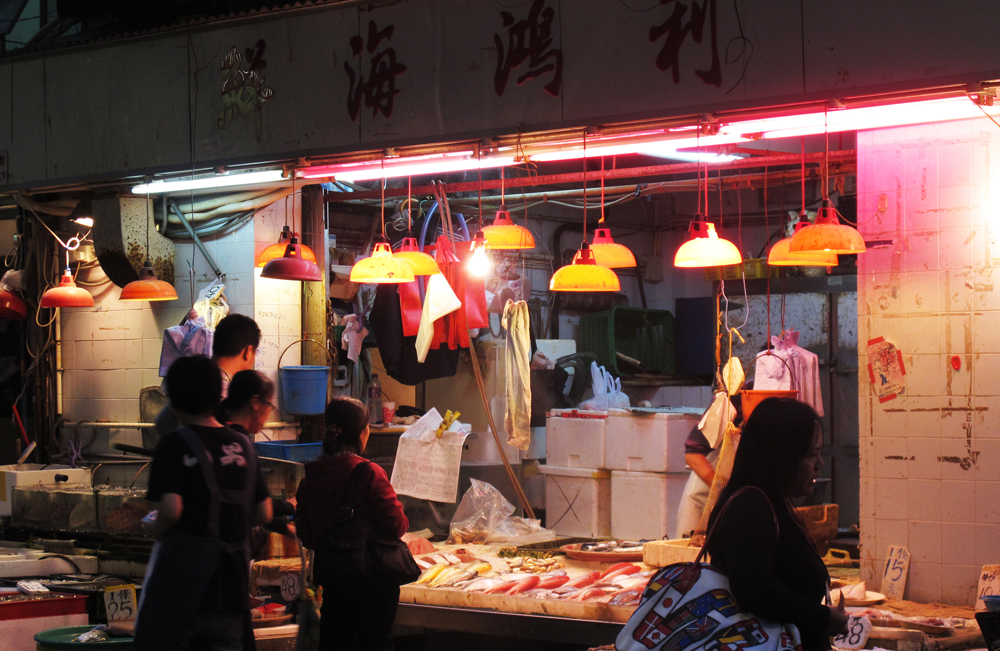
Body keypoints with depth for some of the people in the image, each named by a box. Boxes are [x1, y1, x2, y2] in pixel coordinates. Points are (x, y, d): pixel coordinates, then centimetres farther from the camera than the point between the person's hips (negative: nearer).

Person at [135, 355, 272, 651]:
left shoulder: (175, 443, -8)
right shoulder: (244, 446, 7)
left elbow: (171, 510, -19)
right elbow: (264, 514, 9)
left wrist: (152, 527, 1)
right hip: (231, 580, 5)